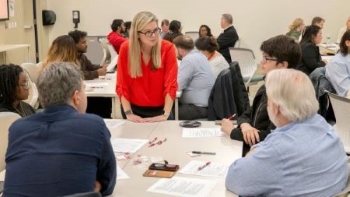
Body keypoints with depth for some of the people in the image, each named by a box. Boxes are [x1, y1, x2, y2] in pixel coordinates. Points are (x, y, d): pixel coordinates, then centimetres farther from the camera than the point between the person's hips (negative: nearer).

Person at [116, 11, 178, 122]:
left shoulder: (167, 48, -13)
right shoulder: (126, 48, -11)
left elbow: (170, 84, -16)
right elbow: (122, 85, -8)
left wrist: (165, 114, -24)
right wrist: (128, 113, -16)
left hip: (159, 109, 0)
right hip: (134, 109, 0)